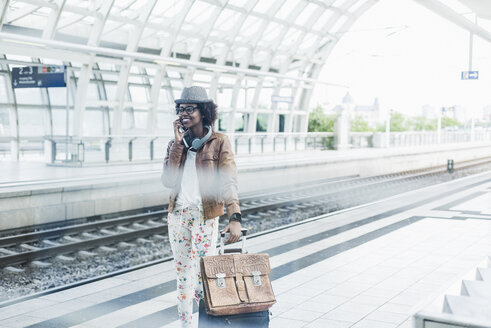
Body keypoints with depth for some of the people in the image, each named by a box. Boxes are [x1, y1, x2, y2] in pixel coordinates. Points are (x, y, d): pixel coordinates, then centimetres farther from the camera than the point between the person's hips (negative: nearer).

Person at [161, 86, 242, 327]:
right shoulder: (176, 143, 8)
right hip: (177, 215, 4)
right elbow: (168, 181, -5)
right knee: (182, 274, 11)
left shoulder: (219, 142, -4)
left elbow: (228, 181, -14)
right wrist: (178, 143, -10)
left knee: (205, 275, -3)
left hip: (205, 216, -4)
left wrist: (235, 217, -27)